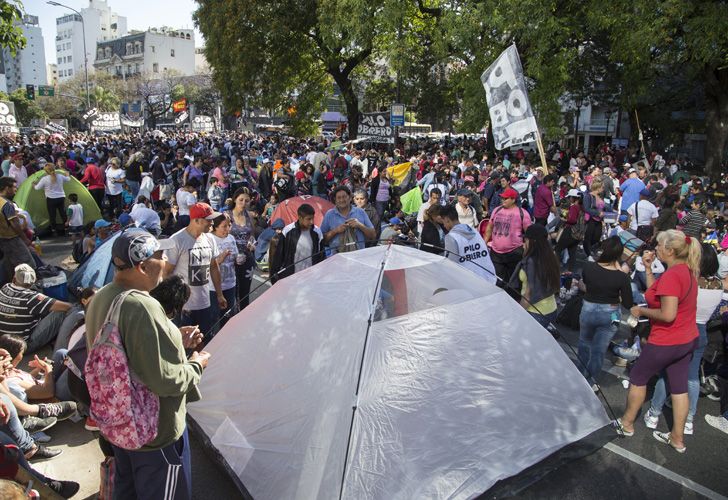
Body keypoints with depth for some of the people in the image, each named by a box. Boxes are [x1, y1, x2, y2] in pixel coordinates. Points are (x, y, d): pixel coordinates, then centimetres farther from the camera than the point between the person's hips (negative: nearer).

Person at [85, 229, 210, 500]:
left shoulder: (101, 298, -2)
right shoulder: (143, 308, -32)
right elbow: (165, 381, -31)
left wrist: (173, 340, 6)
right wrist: (195, 365, -12)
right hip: (156, 433, -9)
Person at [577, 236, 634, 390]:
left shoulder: (588, 267, -17)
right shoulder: (622, 277, -21)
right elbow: (628, 304, -11)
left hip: (588, 310, 1)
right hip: (610, 314, -1)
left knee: (584, 343, 26)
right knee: (599, 350, 14)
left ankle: (582, 376, 40)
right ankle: (590, 382, 25)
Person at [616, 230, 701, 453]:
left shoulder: (671, 275, -26)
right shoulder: (688, 271, 3)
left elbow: (667, 314, -29)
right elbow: (656, 293, 8)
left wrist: (641, 311, -15)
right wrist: (649, 268, 4)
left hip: (666, 343, -8)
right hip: (688, 340, 8)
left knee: (638, 378, 11)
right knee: (679, 387, 15)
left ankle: (627, 424, 27)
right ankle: (677, 439, 26)